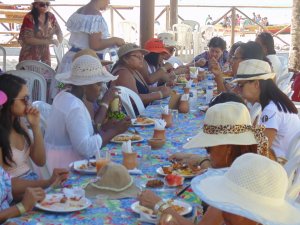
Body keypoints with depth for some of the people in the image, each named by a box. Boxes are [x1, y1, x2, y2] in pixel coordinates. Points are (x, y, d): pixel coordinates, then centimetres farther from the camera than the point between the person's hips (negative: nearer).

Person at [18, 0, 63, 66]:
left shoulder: (51, 16, -3)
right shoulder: (29, 18, -16)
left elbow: (58, 31, 8)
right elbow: (28, 39, -20)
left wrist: (59, 42, -15)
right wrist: (48, 41, -26)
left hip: (45, 55, 4)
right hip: (29, 55, -4)